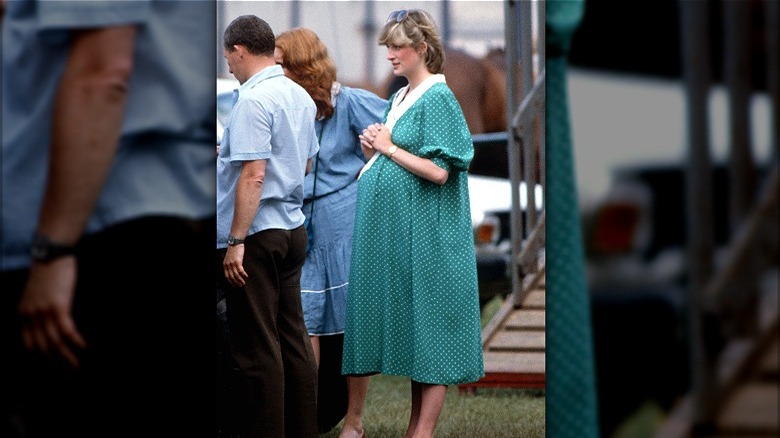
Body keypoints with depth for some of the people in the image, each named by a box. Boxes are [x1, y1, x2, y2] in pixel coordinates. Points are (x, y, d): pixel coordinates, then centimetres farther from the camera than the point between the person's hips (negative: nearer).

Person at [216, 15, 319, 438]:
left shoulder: (253, 100, -16)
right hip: (293, 228, 9)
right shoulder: (300, 96, 11)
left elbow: (253, 174, -22)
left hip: (258, 233, -9)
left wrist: (236, 241, -21)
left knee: (257, 347, -4)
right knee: (293, 339, 12)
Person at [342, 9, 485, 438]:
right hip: (393, 227, 9)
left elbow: (439, 171, -18)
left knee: (428, 326, -5)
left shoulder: (438, 98, -10)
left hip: (425, 233, -9)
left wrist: (389, 147, -11)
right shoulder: (398, 99, 14)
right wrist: (373, 151, 3)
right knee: (409, 328, 10)